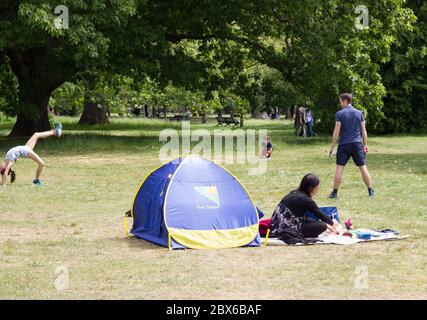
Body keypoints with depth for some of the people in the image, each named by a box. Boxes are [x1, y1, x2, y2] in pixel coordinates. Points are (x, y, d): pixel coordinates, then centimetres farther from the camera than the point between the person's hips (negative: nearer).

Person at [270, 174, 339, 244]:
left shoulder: (294, 193, 13)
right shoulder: (304, 199, -14)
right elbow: (320, 214, -2)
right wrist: (332, 223, 16)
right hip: (286, 230, -10)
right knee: (322, 226, -13)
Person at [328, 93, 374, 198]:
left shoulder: (340, 114, -5)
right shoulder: (359, 113, 6)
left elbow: (336, 131, -7)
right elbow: (364, 130, 7)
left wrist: (332, 146, -1)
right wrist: (365, 145, 14)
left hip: (344, 144, -3)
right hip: (357, 143, 3)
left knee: (339, 168, 0)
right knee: (363, 167, 8)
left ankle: (335, 192, -1)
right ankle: (370, 191, 11)